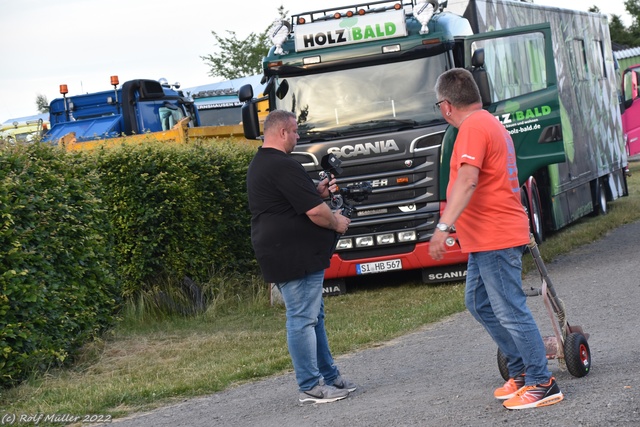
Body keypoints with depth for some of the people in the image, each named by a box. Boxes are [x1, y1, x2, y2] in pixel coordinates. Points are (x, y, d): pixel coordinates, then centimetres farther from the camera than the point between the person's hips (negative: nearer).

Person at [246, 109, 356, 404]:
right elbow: (315, 212, -20)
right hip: (296, 256, -11)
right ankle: (311, 388, -4)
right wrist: (337, 222, -1)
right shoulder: (283, 166, -19)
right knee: (302, 319, -7)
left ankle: (330, 377, 24)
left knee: (313, 316, 17)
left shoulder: (258, 166, 16)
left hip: (278, 255, 11)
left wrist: (316, 192, 15)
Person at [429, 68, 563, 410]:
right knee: (479, 304, 19)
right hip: (484, 239, 11)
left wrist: (444, 226, -36)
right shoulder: (491, 123, 17)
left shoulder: (473, 127, -16)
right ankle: (522, 370, 24)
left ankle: (542, 384, -4)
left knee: (511, 311, -8)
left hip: (494, 238, -11)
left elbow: (468, 181, -29)